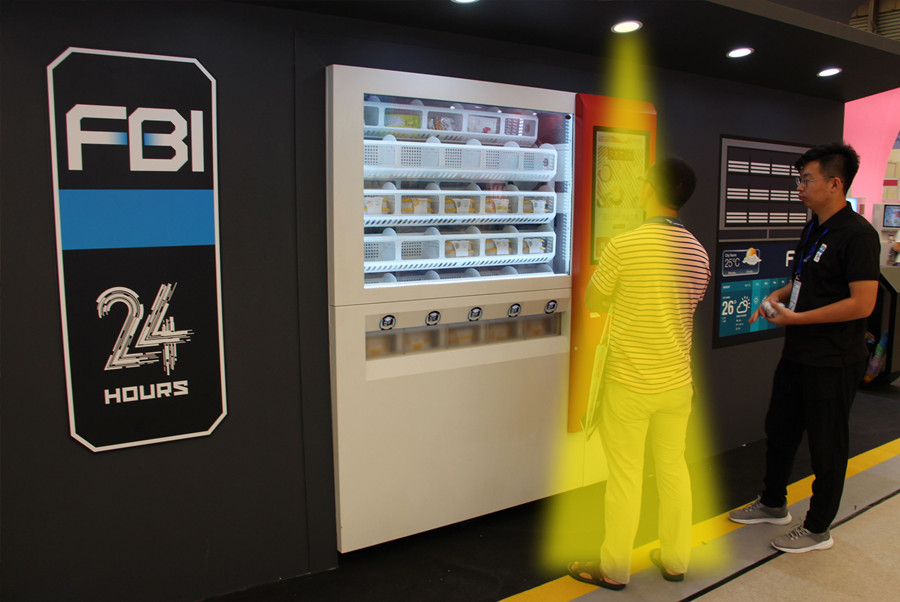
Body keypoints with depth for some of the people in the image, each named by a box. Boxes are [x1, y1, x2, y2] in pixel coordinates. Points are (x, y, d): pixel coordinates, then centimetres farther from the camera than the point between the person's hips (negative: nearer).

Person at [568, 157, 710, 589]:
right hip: (678, 381, 6)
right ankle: (675, 560, 33)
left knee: (625, 475, 6)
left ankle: (615, 569, 22)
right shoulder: (698, 252, 1)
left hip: (629, 383, -5)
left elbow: (592, 303, -4)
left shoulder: (623, 246, -18)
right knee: (674, 468, 18)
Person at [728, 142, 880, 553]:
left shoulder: (857, 234, -19)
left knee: (826, 444, 7)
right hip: (799, 354, 9)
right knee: (779, 430, 20)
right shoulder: (814, 228, 10)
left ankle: (818, 528, 24)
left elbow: (863, 303, -25)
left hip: (834, 363, -9)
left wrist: (796, 318, -22)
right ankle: (773, 504, 39)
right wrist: (778, 296, 3)